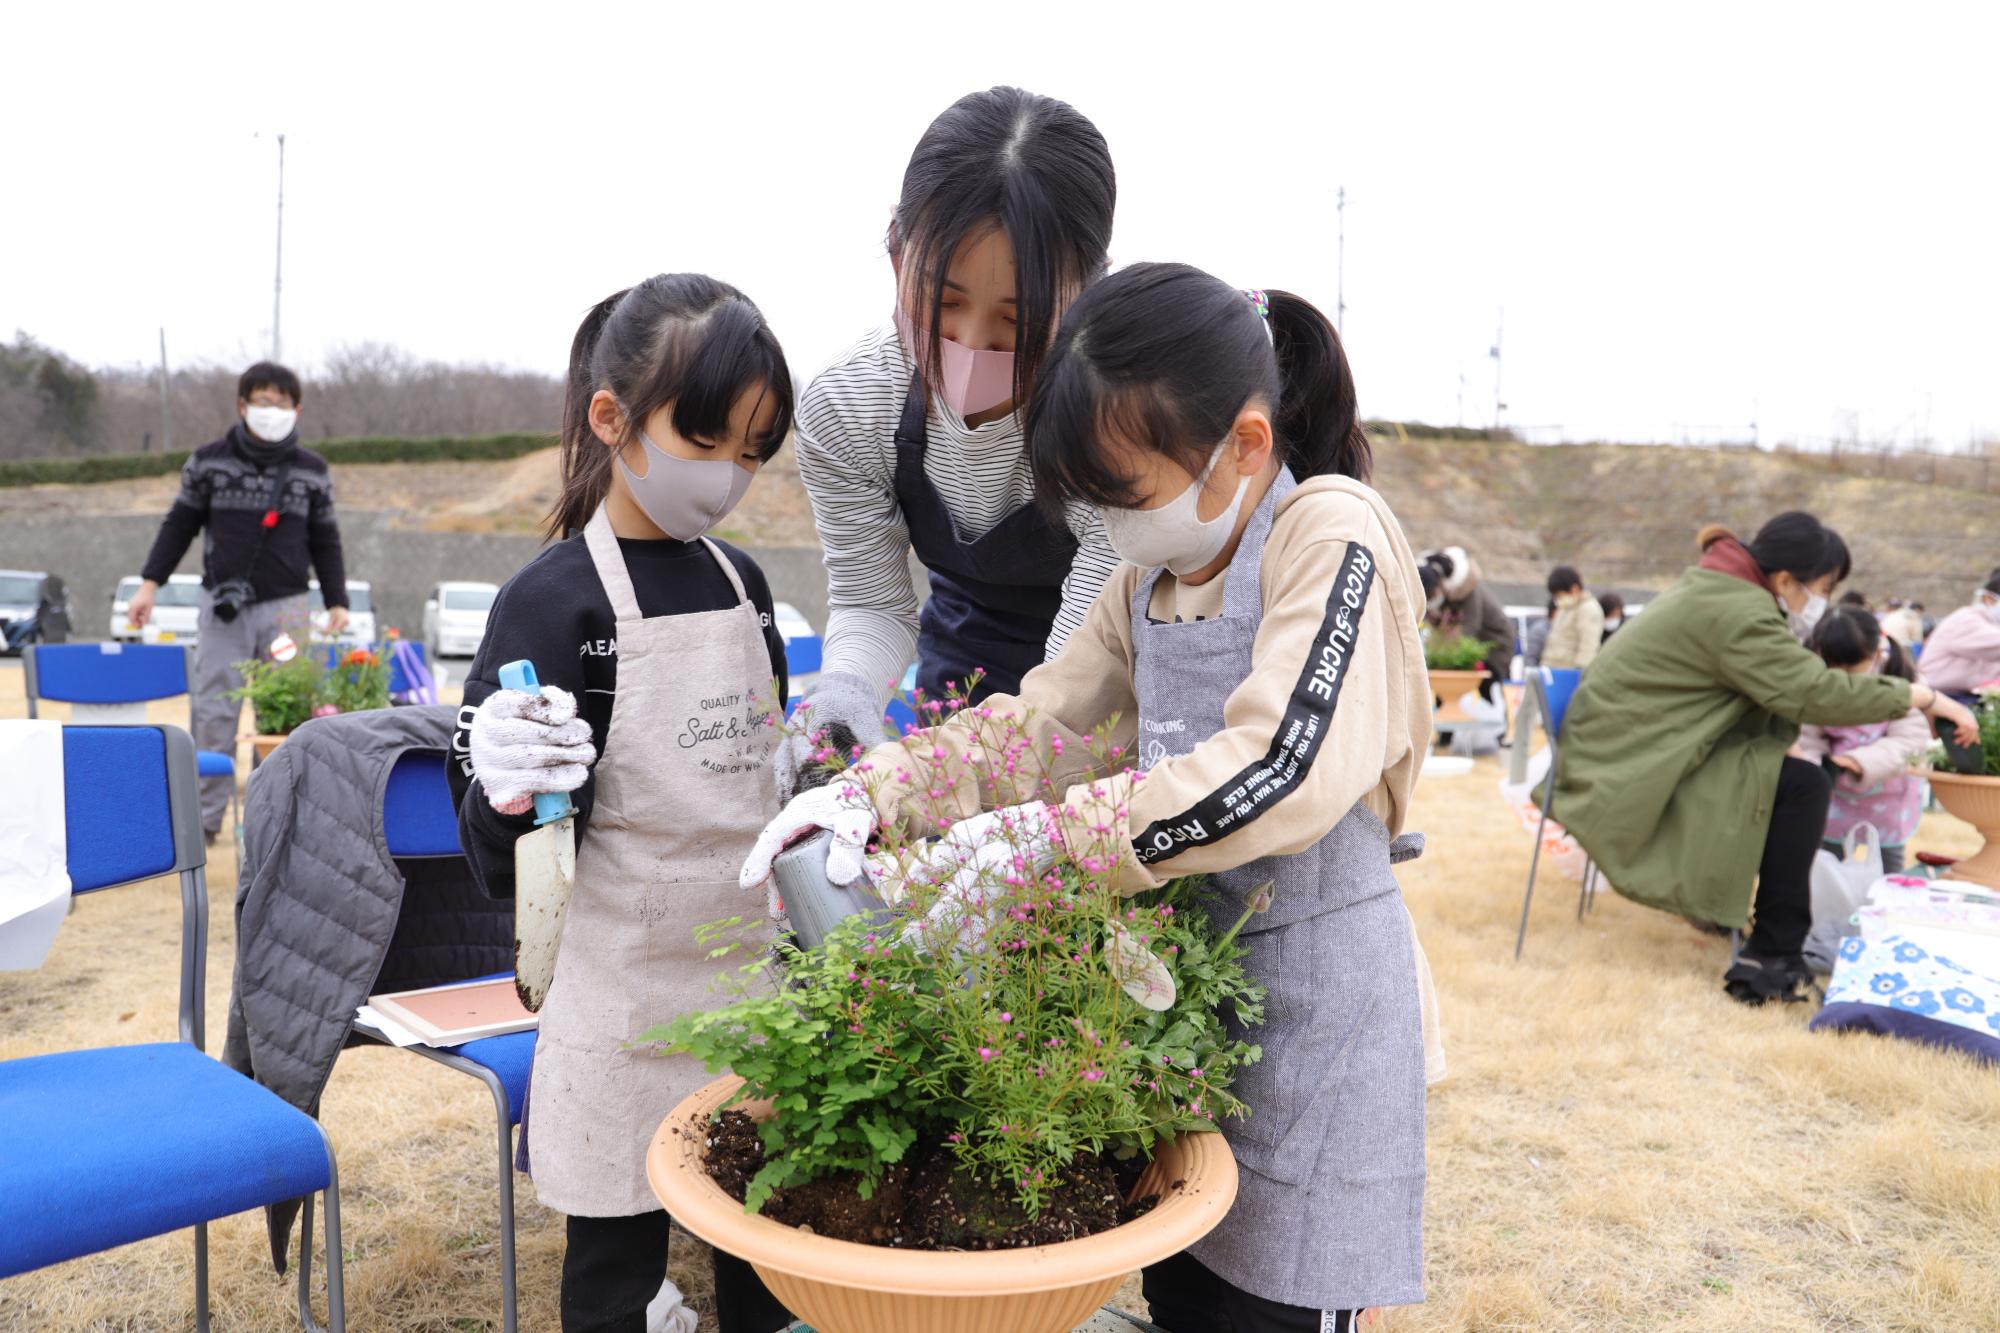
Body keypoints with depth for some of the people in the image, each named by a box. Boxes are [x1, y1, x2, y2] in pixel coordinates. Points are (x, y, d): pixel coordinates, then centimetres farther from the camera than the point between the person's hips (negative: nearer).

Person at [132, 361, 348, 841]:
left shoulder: (313, 471, 7)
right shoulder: (209, 461, 4)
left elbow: (325, 542, 12)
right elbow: (179, 525, 10)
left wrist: (337, 601, 6)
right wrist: (149, 584, 5)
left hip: (285, 607, 0)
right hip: (222, 606, 0)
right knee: (214, 711, 1)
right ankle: (205, 816, 10)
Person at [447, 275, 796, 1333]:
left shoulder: (739, 579, 4)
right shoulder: (555, 599, -13)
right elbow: (502, 865, -13)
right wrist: (511, 799, -32)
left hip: (756, 969, 6)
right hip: (629, 996, -5)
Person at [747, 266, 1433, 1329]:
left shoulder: (1334, 535, -18)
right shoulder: (1150, 577, 8)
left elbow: (1277, 776, -31)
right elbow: (1043, 719, 4)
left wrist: (1019, 846, -32)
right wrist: (872, 792, -12)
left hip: (1309, 986, -7)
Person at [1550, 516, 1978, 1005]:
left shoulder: (1712, 587, 14)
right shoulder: (1737, 611, -18)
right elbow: (1814, 693, -23)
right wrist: (1922, 697, -14)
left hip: (1615, 752, 11)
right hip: (1629, 776, -11)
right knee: (1802, 786, -15)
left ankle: (1715, 900, 26)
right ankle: (1774, 960, -8)